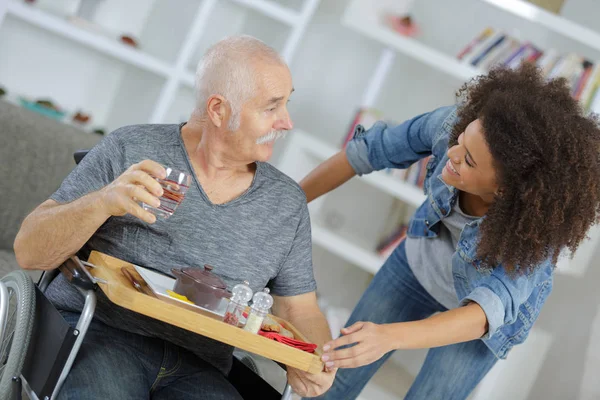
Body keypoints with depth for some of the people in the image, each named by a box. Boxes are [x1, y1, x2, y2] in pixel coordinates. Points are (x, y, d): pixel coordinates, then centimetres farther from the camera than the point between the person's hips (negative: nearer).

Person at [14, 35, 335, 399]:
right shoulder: (129, 150, -1)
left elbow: (300, 309, 15)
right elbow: (30, 253, -2)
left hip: (198, 368, 3)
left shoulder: (288, 203, 9)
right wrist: (102, 203, -22)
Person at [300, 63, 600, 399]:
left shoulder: (538, 225, -42)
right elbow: (370, 150, -20)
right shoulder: (455, 123, -35)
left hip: (492, 303, -3)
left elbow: (489, 310, -49)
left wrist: (388, 337, -65)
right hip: (422, 261, 3)